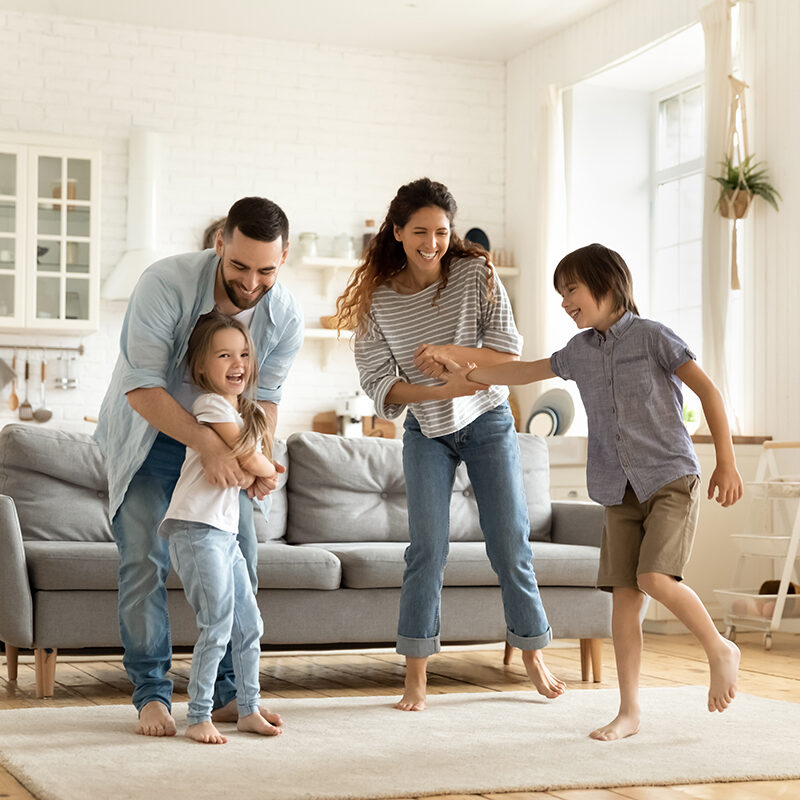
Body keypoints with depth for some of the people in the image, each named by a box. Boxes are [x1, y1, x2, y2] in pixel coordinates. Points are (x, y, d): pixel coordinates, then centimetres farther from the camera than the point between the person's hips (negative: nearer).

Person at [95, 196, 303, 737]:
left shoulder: (286, 318, -16)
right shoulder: (166, 284, -30)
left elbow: (265, 397, -8)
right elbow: (142, 388, -33)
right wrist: (208, 444, -44)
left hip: (223, 440, 4)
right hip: (147, 435, -4)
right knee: (146, 561, -12)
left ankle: (228, 693, 11)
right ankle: (152, 696, -1)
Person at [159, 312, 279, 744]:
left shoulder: (245, 410, 18)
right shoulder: (212, 405, -10)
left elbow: (249, 474, 16)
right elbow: (251, 462, -12)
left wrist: (257, 472, -5)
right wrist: (270, 469, 7)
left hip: (225, 532, 9)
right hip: (196, 530, -9)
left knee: (249, 625, 11)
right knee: (218, 625, -11)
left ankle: (248, 709, 21)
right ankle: (198, 718, -4)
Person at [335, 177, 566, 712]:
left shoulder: (475, 273, -12)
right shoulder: (378, 298, -10)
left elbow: (509, 354, -12)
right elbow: (379, 383, -12)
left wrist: (450, 351, -28)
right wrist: (444, 390, -26)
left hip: (488, 424, 0)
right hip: (426, 433, 0)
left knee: (510, 544, 3)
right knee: (427, 548, -8)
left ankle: (533, 653, 23)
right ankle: (416, 677, 0)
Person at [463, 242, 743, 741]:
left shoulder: (651, 336, -4)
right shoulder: (580, 352, 13)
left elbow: (709, 391, -5)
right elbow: (525, 373, 27)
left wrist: (726, 461, -10)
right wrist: (464, 373, 26)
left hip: (672, 478, -5)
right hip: (621, 491, 5)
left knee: (655, 578, -21)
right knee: (625, 595, -1)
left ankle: (721, 649, 4)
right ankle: (629, 712, 4)